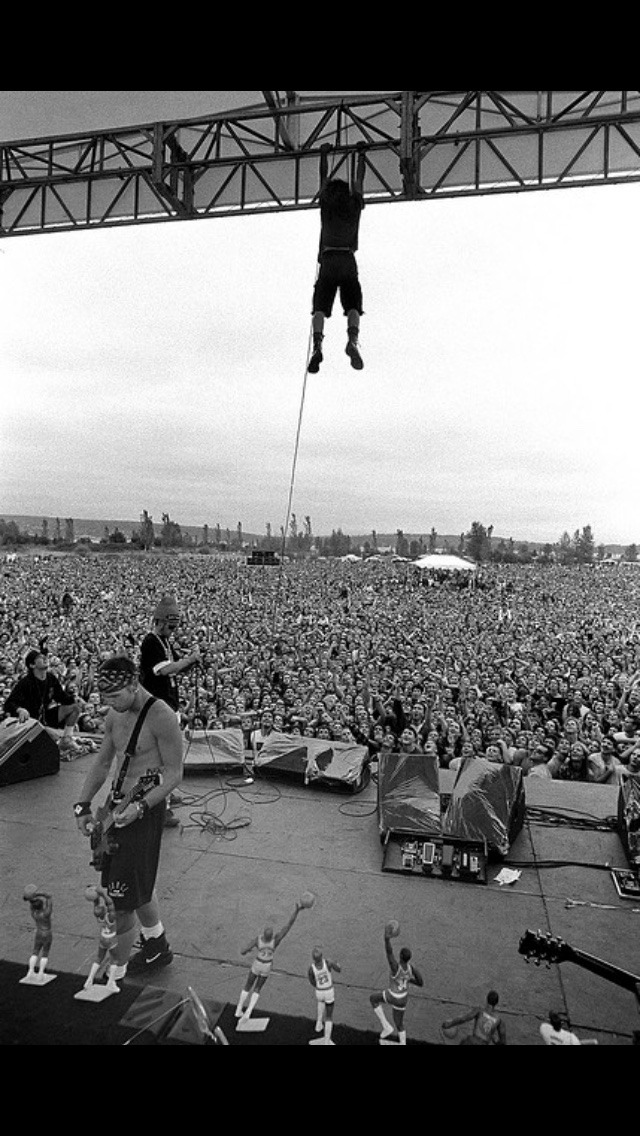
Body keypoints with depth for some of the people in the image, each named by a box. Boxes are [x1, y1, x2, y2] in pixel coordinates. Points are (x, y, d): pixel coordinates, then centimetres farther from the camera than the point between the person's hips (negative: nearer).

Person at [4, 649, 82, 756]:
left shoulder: (51, 679, -1)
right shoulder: (25, 682, -19)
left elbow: (61, 696, 11)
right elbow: (8, 704, -24)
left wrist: (74, 699, -10)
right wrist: (20, 710, -47)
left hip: (45, 717, 7)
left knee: (75, 707, -5)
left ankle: (66, 739, 0)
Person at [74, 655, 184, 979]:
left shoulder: (161, 718, -22)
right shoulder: (115, 715, 2)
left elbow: (174, 773, -17)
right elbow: (102, 761, 11)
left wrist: (140, 806, -26)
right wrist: (83, 806, 3)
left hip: (144, 811, -8)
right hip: (118, 805, 8)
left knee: (121, 897, -1)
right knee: (138, 883, 23)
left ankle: (115, 974, 16)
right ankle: (157, 948, 44)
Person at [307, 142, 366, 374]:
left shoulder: (326, 204, 14)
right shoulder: (355, 205, 14)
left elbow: (324, 178, 29)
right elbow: (359, 180, 29)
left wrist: (324, 155, 43)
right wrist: (361, 154, 42)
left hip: (328, 260, 0)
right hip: (348, 260, 0)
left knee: (320, 308, -9)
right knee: (353, 306, -4)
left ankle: (317, 346, -32)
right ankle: (352, 340, -33)